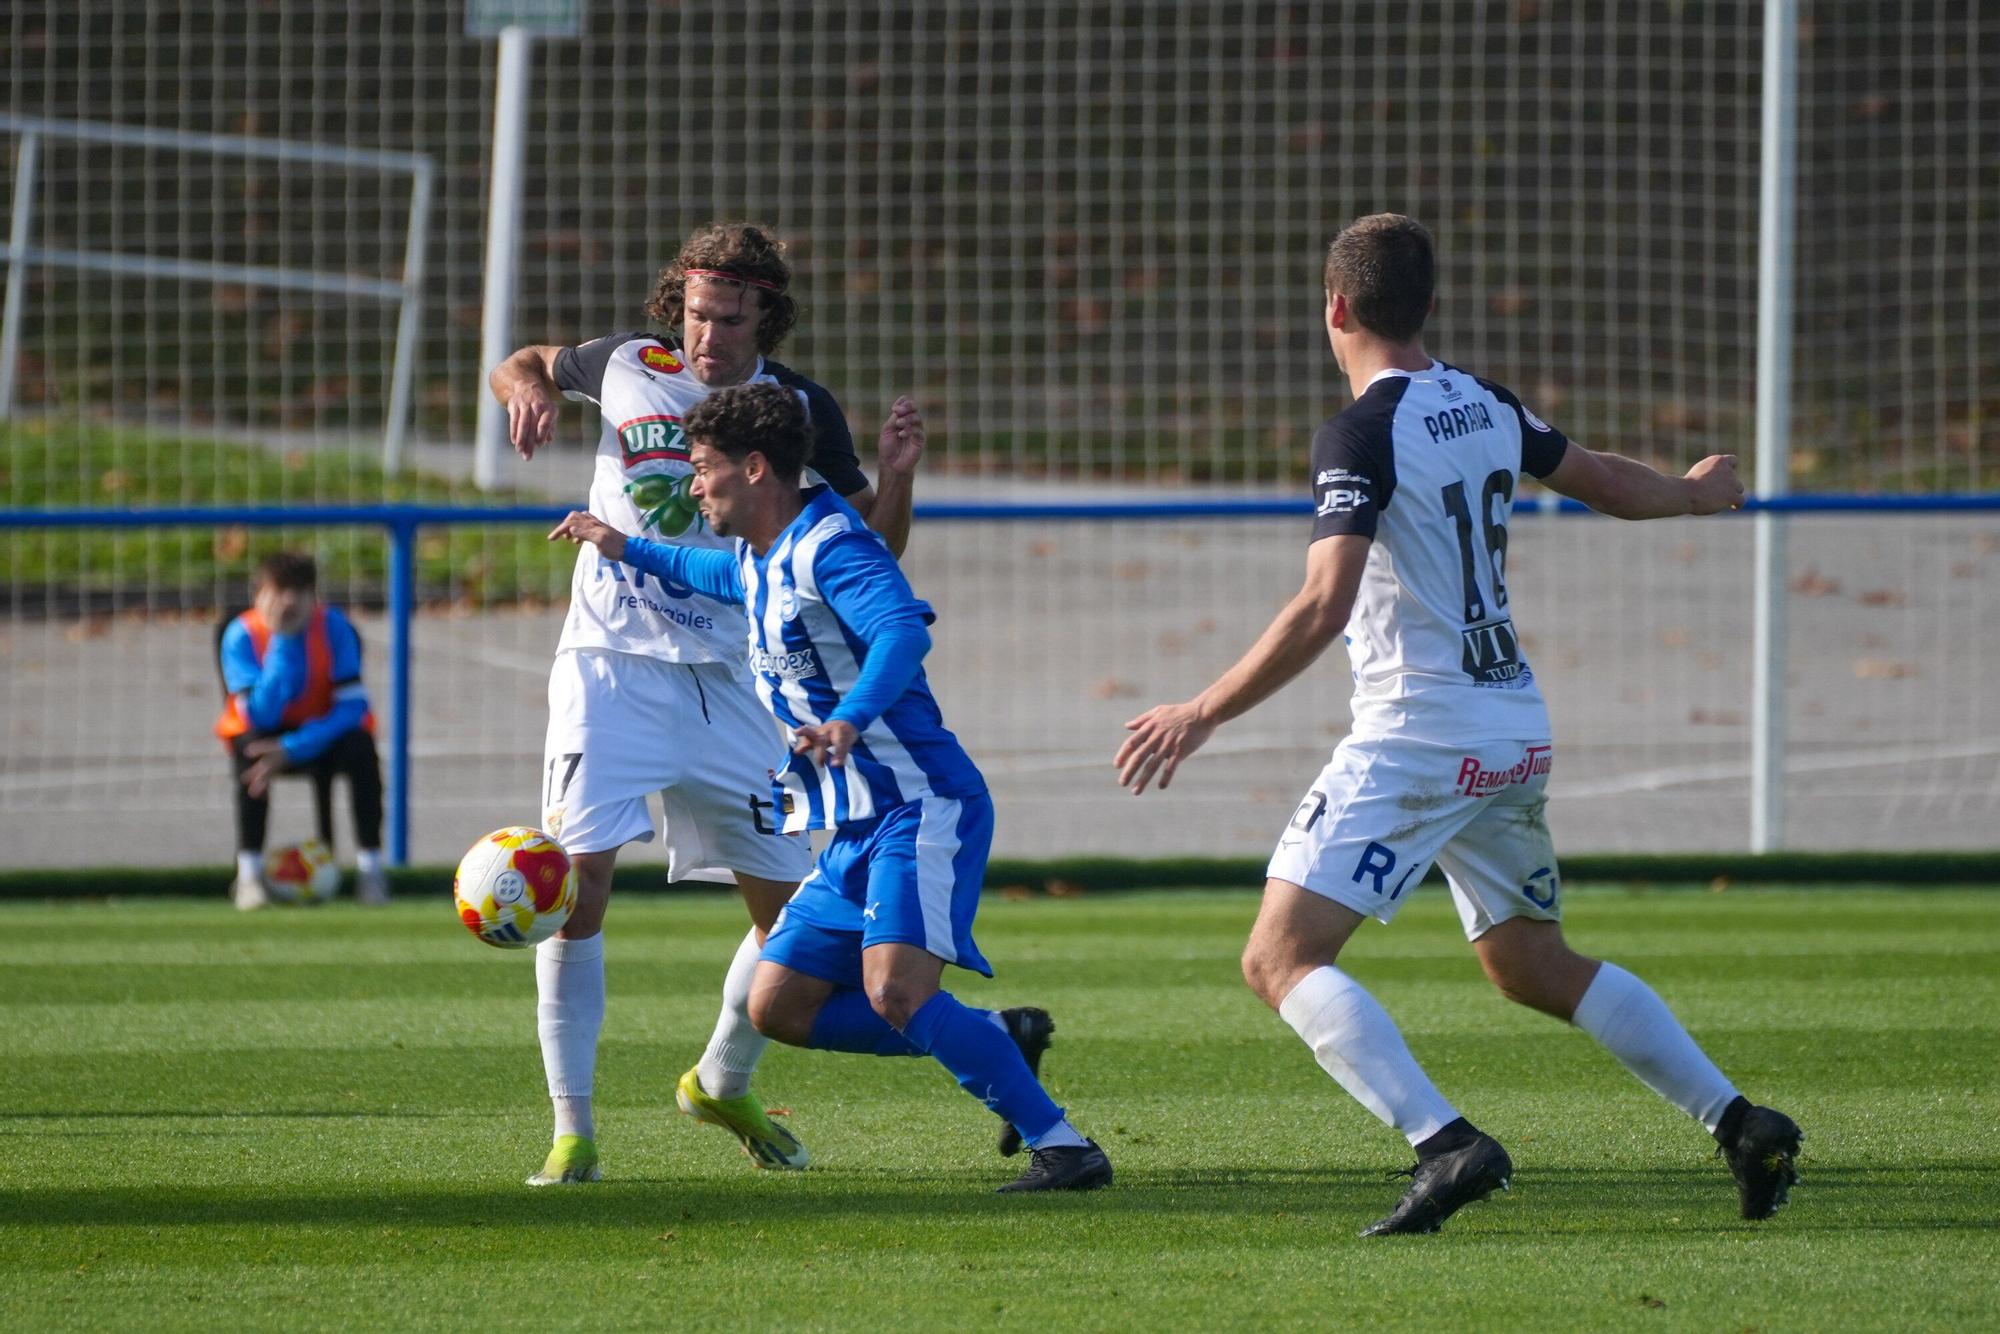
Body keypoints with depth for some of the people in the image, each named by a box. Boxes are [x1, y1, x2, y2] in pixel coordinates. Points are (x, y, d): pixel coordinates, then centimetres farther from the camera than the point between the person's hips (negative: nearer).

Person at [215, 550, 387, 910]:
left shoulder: (333, 627, -20)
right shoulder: (242, 635, -20)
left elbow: (353, 705, -25)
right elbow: (260, 715, -29)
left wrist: (293, 749, -35)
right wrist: (282, 642, -36)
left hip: (321, 732, 0)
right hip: (264, 732, 0)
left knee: (360, 748, -30)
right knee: (250, 752, -34)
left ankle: (370, 867, -21)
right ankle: (249, 873, -27)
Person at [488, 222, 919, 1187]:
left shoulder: (800, 412, 0)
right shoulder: (627, 367, 1)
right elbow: (522, 367, 21)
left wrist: (896, 481, -16)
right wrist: (528, 387, -3)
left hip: (729, 682, 2)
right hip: (611, 670, -2)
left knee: (790, 913, 5)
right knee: (577, 883, -17)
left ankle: (722, 1085, 31)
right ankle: (572, 1130, -11)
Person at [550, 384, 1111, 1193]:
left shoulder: (827, 545, -13)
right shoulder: (761, 563, 17)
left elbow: (903, 629, -32)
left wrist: (850, 719, -47)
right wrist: (628, 550, 48)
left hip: (923, 808, -10)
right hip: (856, 828, 10)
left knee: (894, 993, -27)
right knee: (777, 1005, 6)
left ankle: (1062, 1147, -23)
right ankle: (993, 1041, 9)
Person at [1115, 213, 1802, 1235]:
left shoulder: (1364, 434, -13)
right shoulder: (1486, 408, 9)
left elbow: (1323, 607, -23)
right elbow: (1603, 481, 26)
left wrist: (1201, 714, -20)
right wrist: (1695, 494, 48)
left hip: (1416, 739, -8)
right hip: (1518, 732, 8)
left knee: (1279, 959, -9)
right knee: (1532, 967, 22)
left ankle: (1445, 1143, -24)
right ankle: (1742, 1123, 17)